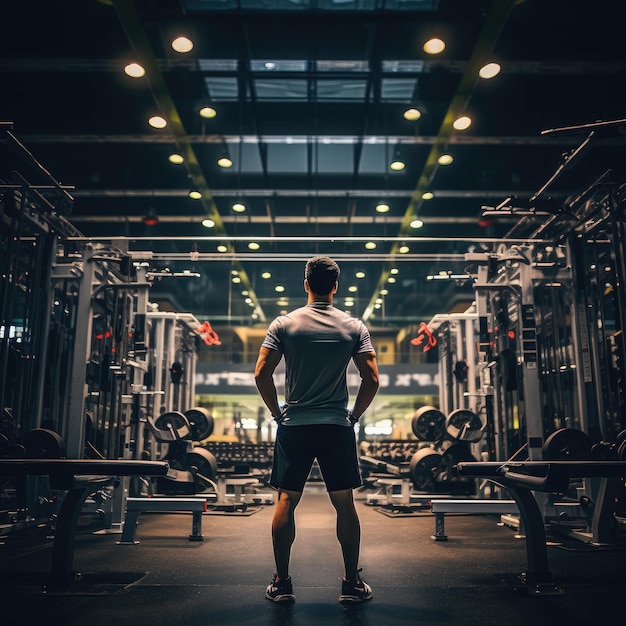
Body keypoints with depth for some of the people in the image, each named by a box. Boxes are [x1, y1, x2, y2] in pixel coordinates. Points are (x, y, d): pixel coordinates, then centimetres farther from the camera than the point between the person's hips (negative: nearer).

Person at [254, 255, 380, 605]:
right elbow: (372, 379, -4)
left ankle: (282, 584, 13)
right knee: (344, 503, 8)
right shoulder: (354, 326, 0)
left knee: (286, 501, 7)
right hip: (338, 428, 0)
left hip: (294, 427, 0)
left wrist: (277, 412, 6)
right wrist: (355, 415, 8)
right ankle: (352, 585, 15)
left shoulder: (284, 324, -1)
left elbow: (262, 374, -6)